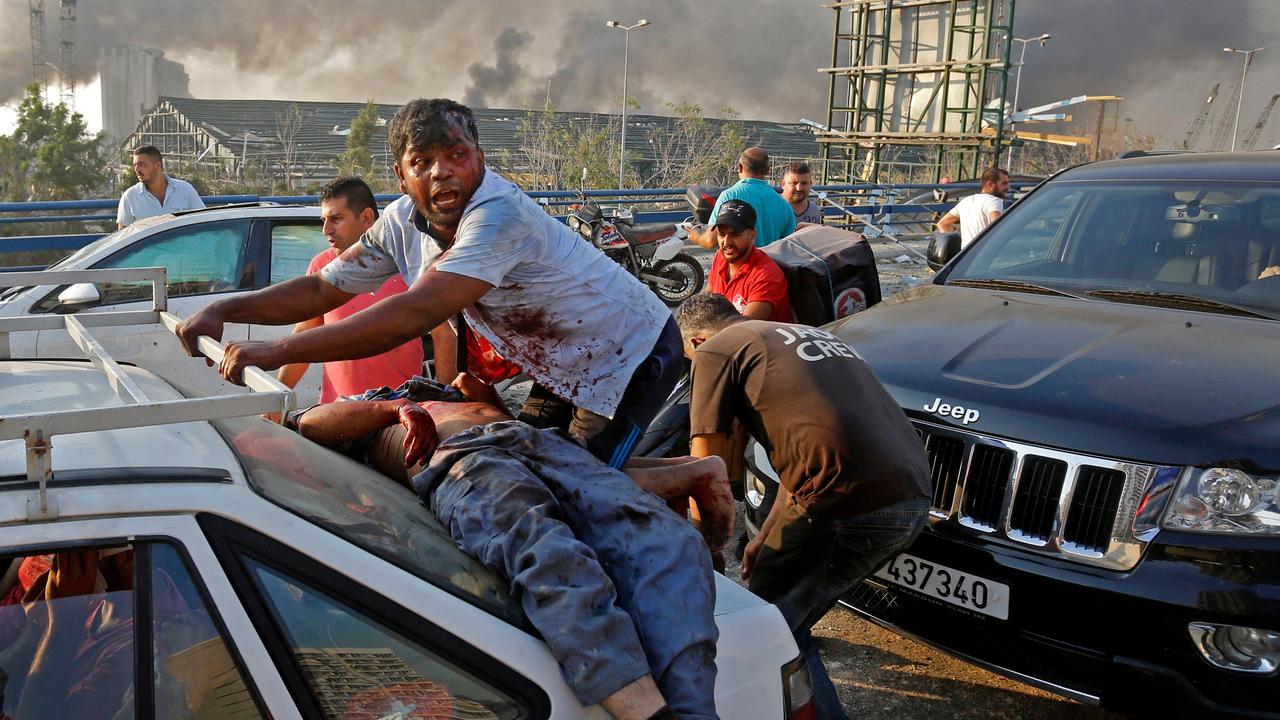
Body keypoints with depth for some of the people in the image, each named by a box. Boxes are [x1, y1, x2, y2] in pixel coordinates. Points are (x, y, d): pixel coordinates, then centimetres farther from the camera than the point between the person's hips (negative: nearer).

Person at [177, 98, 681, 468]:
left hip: (632, 357, -7)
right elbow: (322, 289, 0)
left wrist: (277, 352, -42)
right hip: (561, 371, 8)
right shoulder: (402, 223, -9)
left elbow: (415, 315, -44)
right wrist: (222, 311, -12)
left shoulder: (498, 214, -35)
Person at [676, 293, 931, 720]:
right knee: (790, 617, 23)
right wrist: (766, 537, 34)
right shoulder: (809, 335, 29)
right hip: (914, 499, 9)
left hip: (850, 505, -8)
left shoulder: (715, 351, 5)